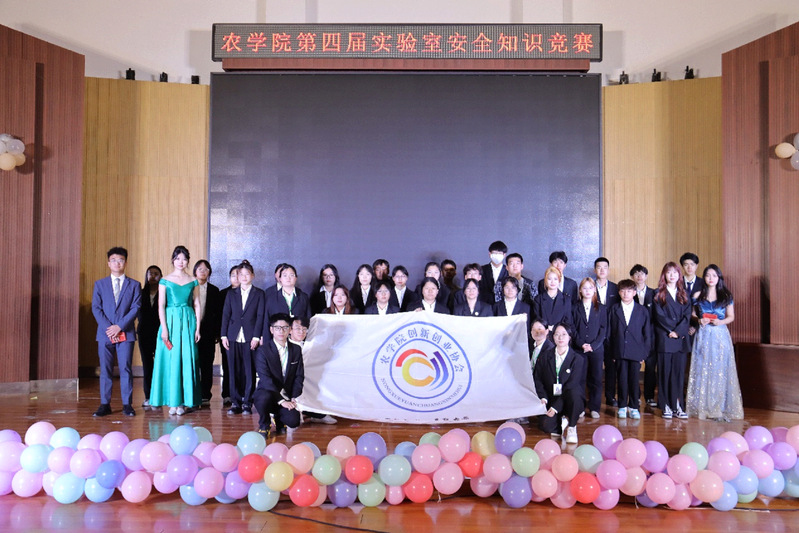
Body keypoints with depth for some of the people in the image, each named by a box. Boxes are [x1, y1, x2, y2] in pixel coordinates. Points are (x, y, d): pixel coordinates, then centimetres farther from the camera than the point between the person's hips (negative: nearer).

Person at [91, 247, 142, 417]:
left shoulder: (134, 285, 8)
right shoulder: (99, 284, 11)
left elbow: (135, 308, -1)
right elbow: (96, 308, 4)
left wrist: (120, 326, -12)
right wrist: (108, 327, -10)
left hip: (126, 333, -1)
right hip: (105, 333, 1)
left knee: (125, 369, -1)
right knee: (105, 370, 4)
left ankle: (127, 404, 4)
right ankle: (105, 404, 11)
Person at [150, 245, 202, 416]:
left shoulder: (193, 281, 8)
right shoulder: (165, 280, 3)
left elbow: (197, 306, 8)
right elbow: (161, 306, 0)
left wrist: (198, 328, 1)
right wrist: (164, 328, -9)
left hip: (188, 322, 1)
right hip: (170, 321, -1)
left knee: (187, 360, 1)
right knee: (170, 360, -1)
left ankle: (185, 401, 7)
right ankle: (173, 401, 7)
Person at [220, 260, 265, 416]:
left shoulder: (259, 294, 6)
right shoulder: (231, 294, 13)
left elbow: (260, 316, 0)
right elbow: (225, 315, 11)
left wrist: (256, 337, -8)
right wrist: (223, 336, 1)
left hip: (250, 338, -2)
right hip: (233, 337, 2)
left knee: (249, 371, 0)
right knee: (234, 371, 3)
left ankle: (247, 403, 7)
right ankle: (235, 402, 12)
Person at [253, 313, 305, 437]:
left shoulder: (296, 350, 7)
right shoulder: (262, 351, -7)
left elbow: (299, 376, 7)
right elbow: (265, 379, -16)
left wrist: (294, 398, -8)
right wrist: (281, 400, -23)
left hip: (286, 396, 3)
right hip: (267, 391, -3)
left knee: (293, 421, -22)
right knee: (265, 397, -37)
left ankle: (279, 418, 17)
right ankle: (263, 426, -6)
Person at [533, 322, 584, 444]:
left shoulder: (577, 359, -5)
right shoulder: (545, 356, 5)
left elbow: (571, 386, -12)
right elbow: (537, 379, 7)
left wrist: (556, 407, -18)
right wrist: (542, 398, -11)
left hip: (567, 400, -2)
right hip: (550, 399, 2)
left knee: (574, 393, -38)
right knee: (546, 426, -26)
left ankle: (572, 427, -13)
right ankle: (561, 421, 13)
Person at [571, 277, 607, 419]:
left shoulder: (600, 308, 7)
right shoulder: (575, 309, 7)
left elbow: (603, 329, 2)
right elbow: (573, 329, 3)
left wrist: (593, 345, -10)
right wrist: (581, 344, -11)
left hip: (597, 349, 0)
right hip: (579, 349, 0)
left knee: (596, 379, 3)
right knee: (580, 379, 0)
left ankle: (594, 408, 12)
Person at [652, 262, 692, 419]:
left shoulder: (683, 294, 13)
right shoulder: (659, 294, 3)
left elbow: (687, 315, 3)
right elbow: (659, 315, -5)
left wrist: (678, 331, -10)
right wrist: (672, 330, -11)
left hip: (681, 339, 3)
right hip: (664, 339, -3)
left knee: (679, 372, 4)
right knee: (665, 372, 0)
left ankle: (677, 406, 9)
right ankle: (666, 406, 6)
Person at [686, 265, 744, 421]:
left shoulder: (726, 296, 5)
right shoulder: (698, 295, 5)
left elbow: (731, 317, 7)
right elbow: (692, 314, 10)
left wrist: (720, 321, -12)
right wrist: (699, 320, -10)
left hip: (720, 335, 0)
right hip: (703, 336, 0)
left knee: (720, 370, -3)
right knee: (702, 370, -1)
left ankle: (720, 408, 4)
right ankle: (703, 406, 7)